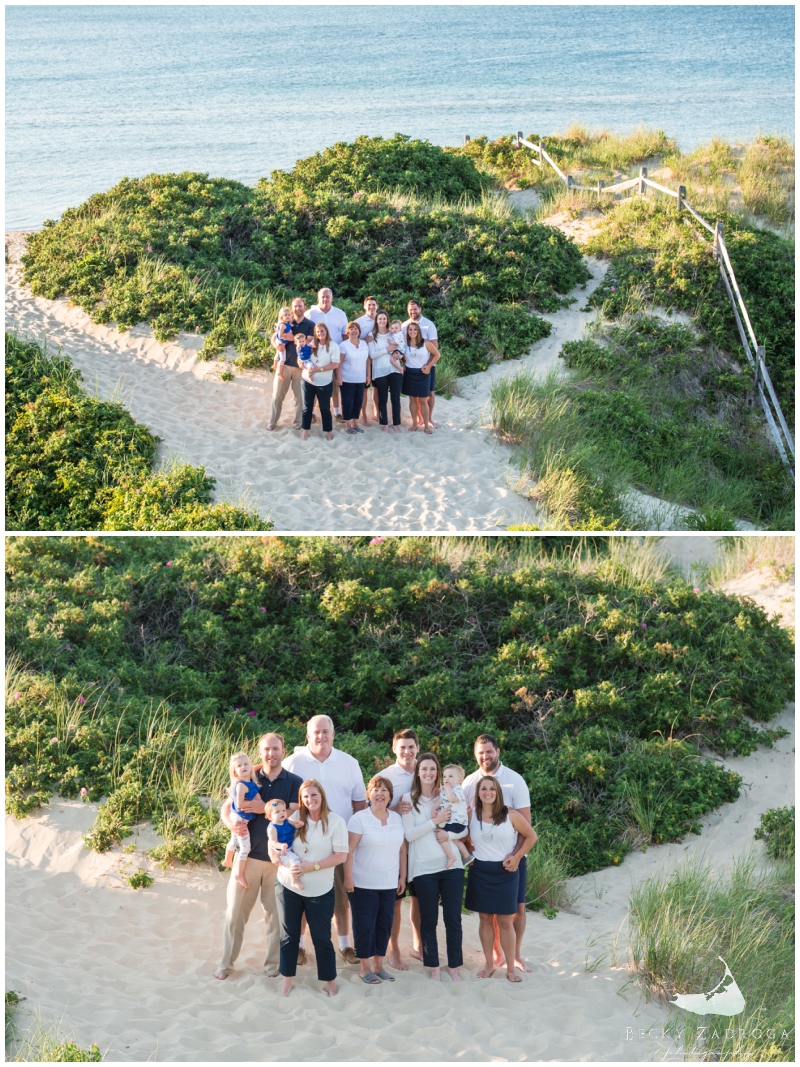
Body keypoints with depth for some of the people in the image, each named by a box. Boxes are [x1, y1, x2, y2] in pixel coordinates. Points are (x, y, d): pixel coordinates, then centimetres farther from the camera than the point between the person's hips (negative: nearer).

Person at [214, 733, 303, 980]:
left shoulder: (294, 782, 1)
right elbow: (226, 809, 5)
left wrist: (264, 808, -21)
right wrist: (232, 824, -16)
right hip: (248, 855, 1)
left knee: (275, 913, 6)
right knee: (235, 911, 3)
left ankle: (273, 963, 19)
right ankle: (226, 962, 15)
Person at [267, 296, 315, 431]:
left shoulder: (310, 324, 1)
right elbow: (274, 338, 9)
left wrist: (292, 338, -19)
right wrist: (276, 345, -14)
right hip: (284, 363, 2)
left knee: (299, 396, 5)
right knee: (277, 395, 3)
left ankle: (298, 422, 16)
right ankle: (272, 421, 13)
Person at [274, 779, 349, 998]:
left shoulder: (336, 822, -8)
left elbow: (341, 855, -12)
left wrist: (313, 866, -19)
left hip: (320, 891, -3)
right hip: (288, 887, 3)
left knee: (321, 938, 5)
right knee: (288, 936, 10)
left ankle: (330, 981, 19)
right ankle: (287, 980, 22)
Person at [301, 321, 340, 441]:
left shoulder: (333, 346, -7)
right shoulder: (311, 344, 3)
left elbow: (335, 364, -13)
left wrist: (319, 369, -19)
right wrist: (306, 369, -14)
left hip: (324, 383, -3)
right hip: (308, 380, 3)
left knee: (325, 408, 7)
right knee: (307, 407, 9)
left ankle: (328, 431, 20)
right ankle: (305, 430, 20)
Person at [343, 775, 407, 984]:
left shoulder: (397, 818, 6)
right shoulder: (359, 818, -9)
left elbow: (402, 849, 11)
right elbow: (349, 851, -11)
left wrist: (403, 876, 8)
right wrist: (348, 878, -15)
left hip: (389, 884, 5)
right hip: (363, 884, -5)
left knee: (385, 925, 10)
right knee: (364, 926, 1)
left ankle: (378, 965, 22)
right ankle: (365, 968, 12)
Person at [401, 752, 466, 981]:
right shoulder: (409, 798, 0)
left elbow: (464, 827, 9)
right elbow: (409, 834, -8)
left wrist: (449, 833, -11)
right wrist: (435, 821, -15)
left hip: (452, 866, 2)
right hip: (424, 868, -2)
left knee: (453, 919, 3)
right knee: (428, 920, 5)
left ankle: (454, 966, 14)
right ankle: (433, 967, 16)